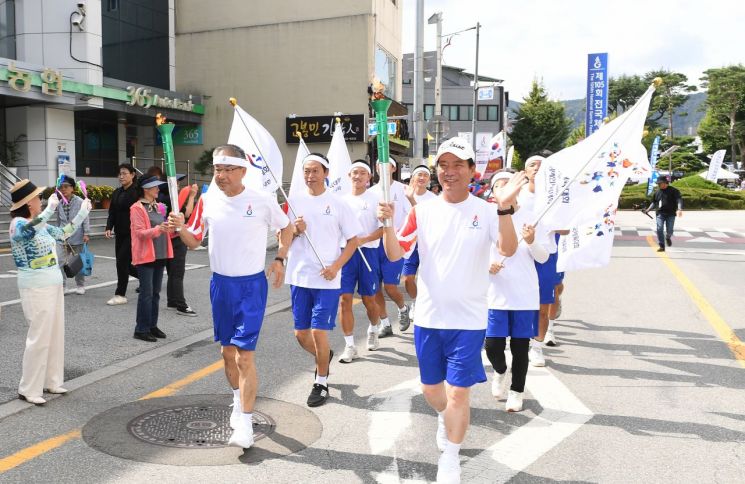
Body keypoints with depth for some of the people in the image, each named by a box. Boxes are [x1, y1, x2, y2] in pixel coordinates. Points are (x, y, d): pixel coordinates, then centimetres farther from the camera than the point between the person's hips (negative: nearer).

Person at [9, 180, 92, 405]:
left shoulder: (40, 225, 11)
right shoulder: (18, 224, -15)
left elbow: (63, 233, 23)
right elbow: (31, 228, -39)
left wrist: (82, 213, 21)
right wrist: (51, 207, -38)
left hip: (53, 284, 9)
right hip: (36, 287, -9)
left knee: (55, 334, 12)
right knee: (40, 337, -4)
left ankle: (51, 381, 22)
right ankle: (28, 389, 7)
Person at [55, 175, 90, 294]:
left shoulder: (80, 202, -8)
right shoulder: (60, 204, 5)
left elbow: (85, 218, -8)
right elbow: (58, 221, 15)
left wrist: (86, 233, -12)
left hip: (77, 238, -3)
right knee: (61, 262, -1)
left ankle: (80, 286, 19)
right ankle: (61, 285, 5)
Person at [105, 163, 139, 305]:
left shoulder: (137, 192, -10)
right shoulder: (116, 193, 12)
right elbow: (112, 213, 11)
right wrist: (109, 228, -3)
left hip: (132, 233, -7)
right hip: (120, 234, 7)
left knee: (122, 261, -7)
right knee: (124, 264, 10)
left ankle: (120, 295, 4)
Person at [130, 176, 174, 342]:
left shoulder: (159, 206, 14)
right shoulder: (137, 208, -8)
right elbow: (140, 233, -16)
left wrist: (170, 228, 4)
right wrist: (158, 229, -29)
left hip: (160, 255, 7)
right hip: (145, 256, -7)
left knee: (155, 293, 11)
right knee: (146, 293, -6)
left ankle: (152, 325, 20)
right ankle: (141, 329, 2)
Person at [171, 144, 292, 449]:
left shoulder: (263, 201, -12)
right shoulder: (208, 200, -1)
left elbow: (286, 228, 7)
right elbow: (195, 242, 7)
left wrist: (279, 260, -2)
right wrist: (180, 229, -13)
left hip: (252, 285, -5)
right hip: (220, 284, 5)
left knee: (244, 355, -10)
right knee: (227, 351, 17)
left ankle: (245, 423, 0)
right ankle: (239, 401, 40)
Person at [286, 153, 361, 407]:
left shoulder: (338, 204, -3)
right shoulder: (293, 202, 5)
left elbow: (353, 240, 0)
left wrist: (336, 266, -11)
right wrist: (295, 230, -12)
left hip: (327, 279, -3)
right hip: (298, 278, 4)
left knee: (319, 331, -4)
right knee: (301, 333, 10)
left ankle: (321, 382, 16)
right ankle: (323, 357, 40)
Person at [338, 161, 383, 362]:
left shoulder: (375, 199, -2)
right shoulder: (342, 200, 10)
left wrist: (363, 239, -19)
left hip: (367, 253, -3)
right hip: (345, 252, 3)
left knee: (368, 299, 7)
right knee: (345, 299, -2)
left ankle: (373, 330, 37)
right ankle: (349, 346, 6)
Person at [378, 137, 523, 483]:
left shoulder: (487, 211, -5)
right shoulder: (423, 211, 1)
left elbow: (508, 250, -19)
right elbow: (395, 254, -3)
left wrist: (505, 208, -33)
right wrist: (387, 223, -21)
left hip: (468, 320, -3)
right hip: (428, 317, 3)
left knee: (458, 392, 0)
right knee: (430, 388, 17)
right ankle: (445, 418, 51)